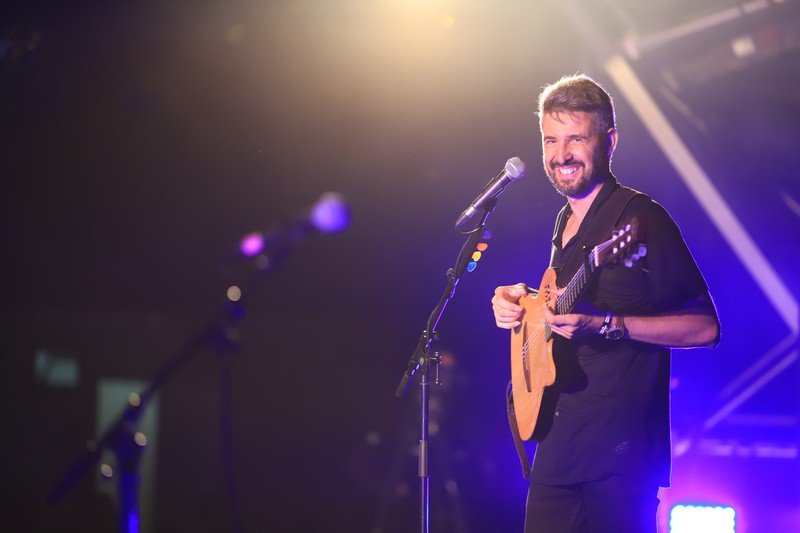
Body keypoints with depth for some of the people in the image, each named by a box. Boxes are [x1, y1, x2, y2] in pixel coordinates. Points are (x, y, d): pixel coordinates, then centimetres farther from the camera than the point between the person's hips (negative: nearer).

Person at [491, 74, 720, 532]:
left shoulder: (640, 219, -10)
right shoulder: (566, 223, 14)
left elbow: (704, 327, -15)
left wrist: (604, 323, -24)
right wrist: (522, 303, 8)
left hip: (619, 455, -8)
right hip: (557, 450, 8)